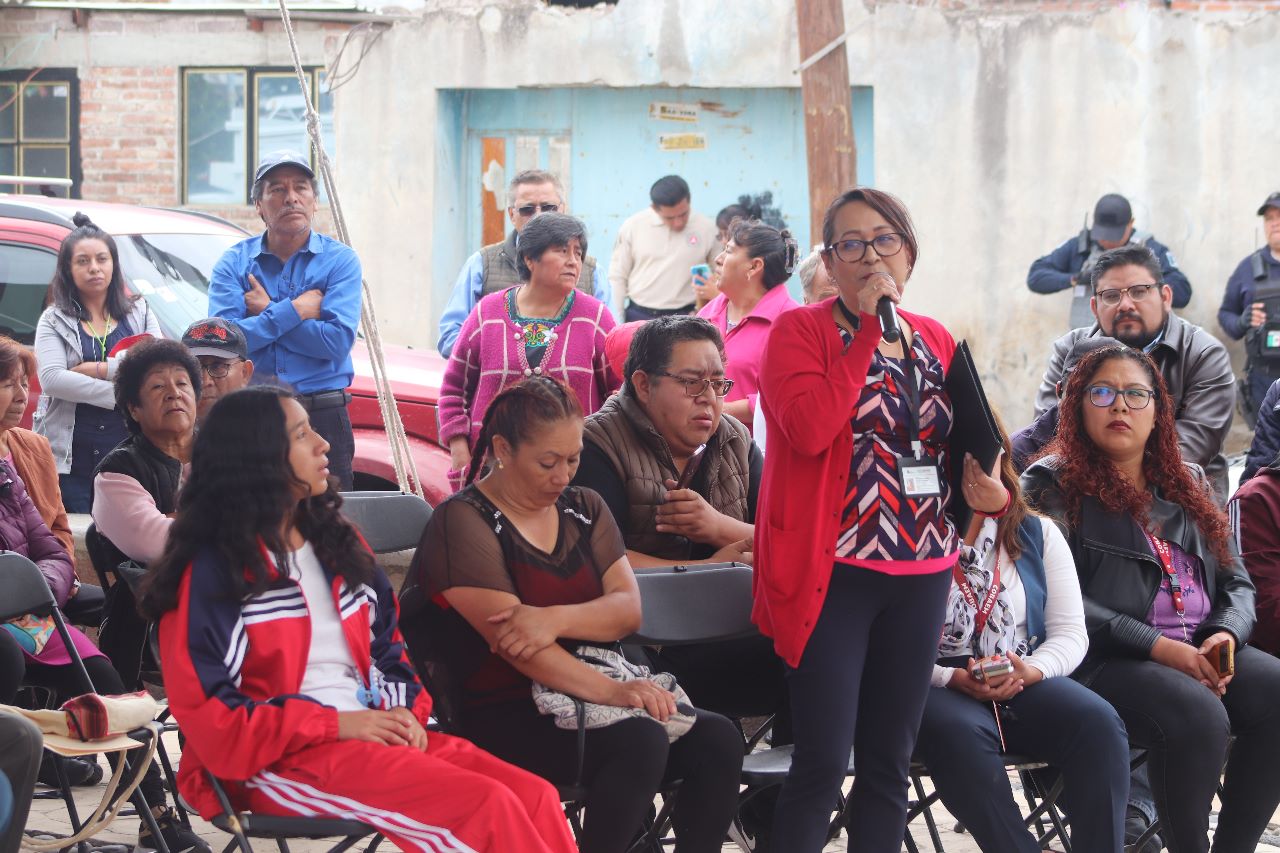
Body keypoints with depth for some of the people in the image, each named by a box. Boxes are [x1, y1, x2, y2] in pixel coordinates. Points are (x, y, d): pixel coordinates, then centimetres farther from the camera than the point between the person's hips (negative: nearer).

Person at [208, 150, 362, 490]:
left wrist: (266, 312, -7)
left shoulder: (340, 260, 2)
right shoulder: (233, 263, 5)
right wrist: (295, 310, -11)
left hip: (322, 420, -1)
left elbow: (337, 341, -12)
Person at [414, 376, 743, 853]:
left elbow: (628, 609, 1)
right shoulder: (464, 523, -6)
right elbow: (512, 642, -17)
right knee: (639, 742, -31)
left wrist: (558, 619, -20)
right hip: (507, 717, -6)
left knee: (717, 739, -17)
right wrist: (610, 692, -27)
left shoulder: (584, 509, 15)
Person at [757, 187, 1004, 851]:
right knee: (823, 759, -8)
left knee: (890, 760, 10)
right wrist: (870, 330, -16)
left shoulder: (935, 341, 13)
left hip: (922, 572, 5)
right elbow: (810, 430, -20)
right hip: (833, 570, -5)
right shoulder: (801, 330, -3)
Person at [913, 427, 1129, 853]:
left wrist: (1031, 671, -13)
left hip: (1023, 685, 4)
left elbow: (1070, 633, 9)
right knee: (961, 733, -39)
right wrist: (953, 679, -21)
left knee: (1098, 722, -27)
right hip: (936, 686, -4)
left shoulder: (1038, 534, 15)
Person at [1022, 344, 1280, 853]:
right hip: (1105, 660, -6)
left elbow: (1236, 581, 20)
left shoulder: (1187, 485, 21)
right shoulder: (1053, 486, 2)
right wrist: (1160, 647, -17)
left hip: (1202, 653, 6)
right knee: (1198, 714, -34)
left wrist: (1225, 635, -5)